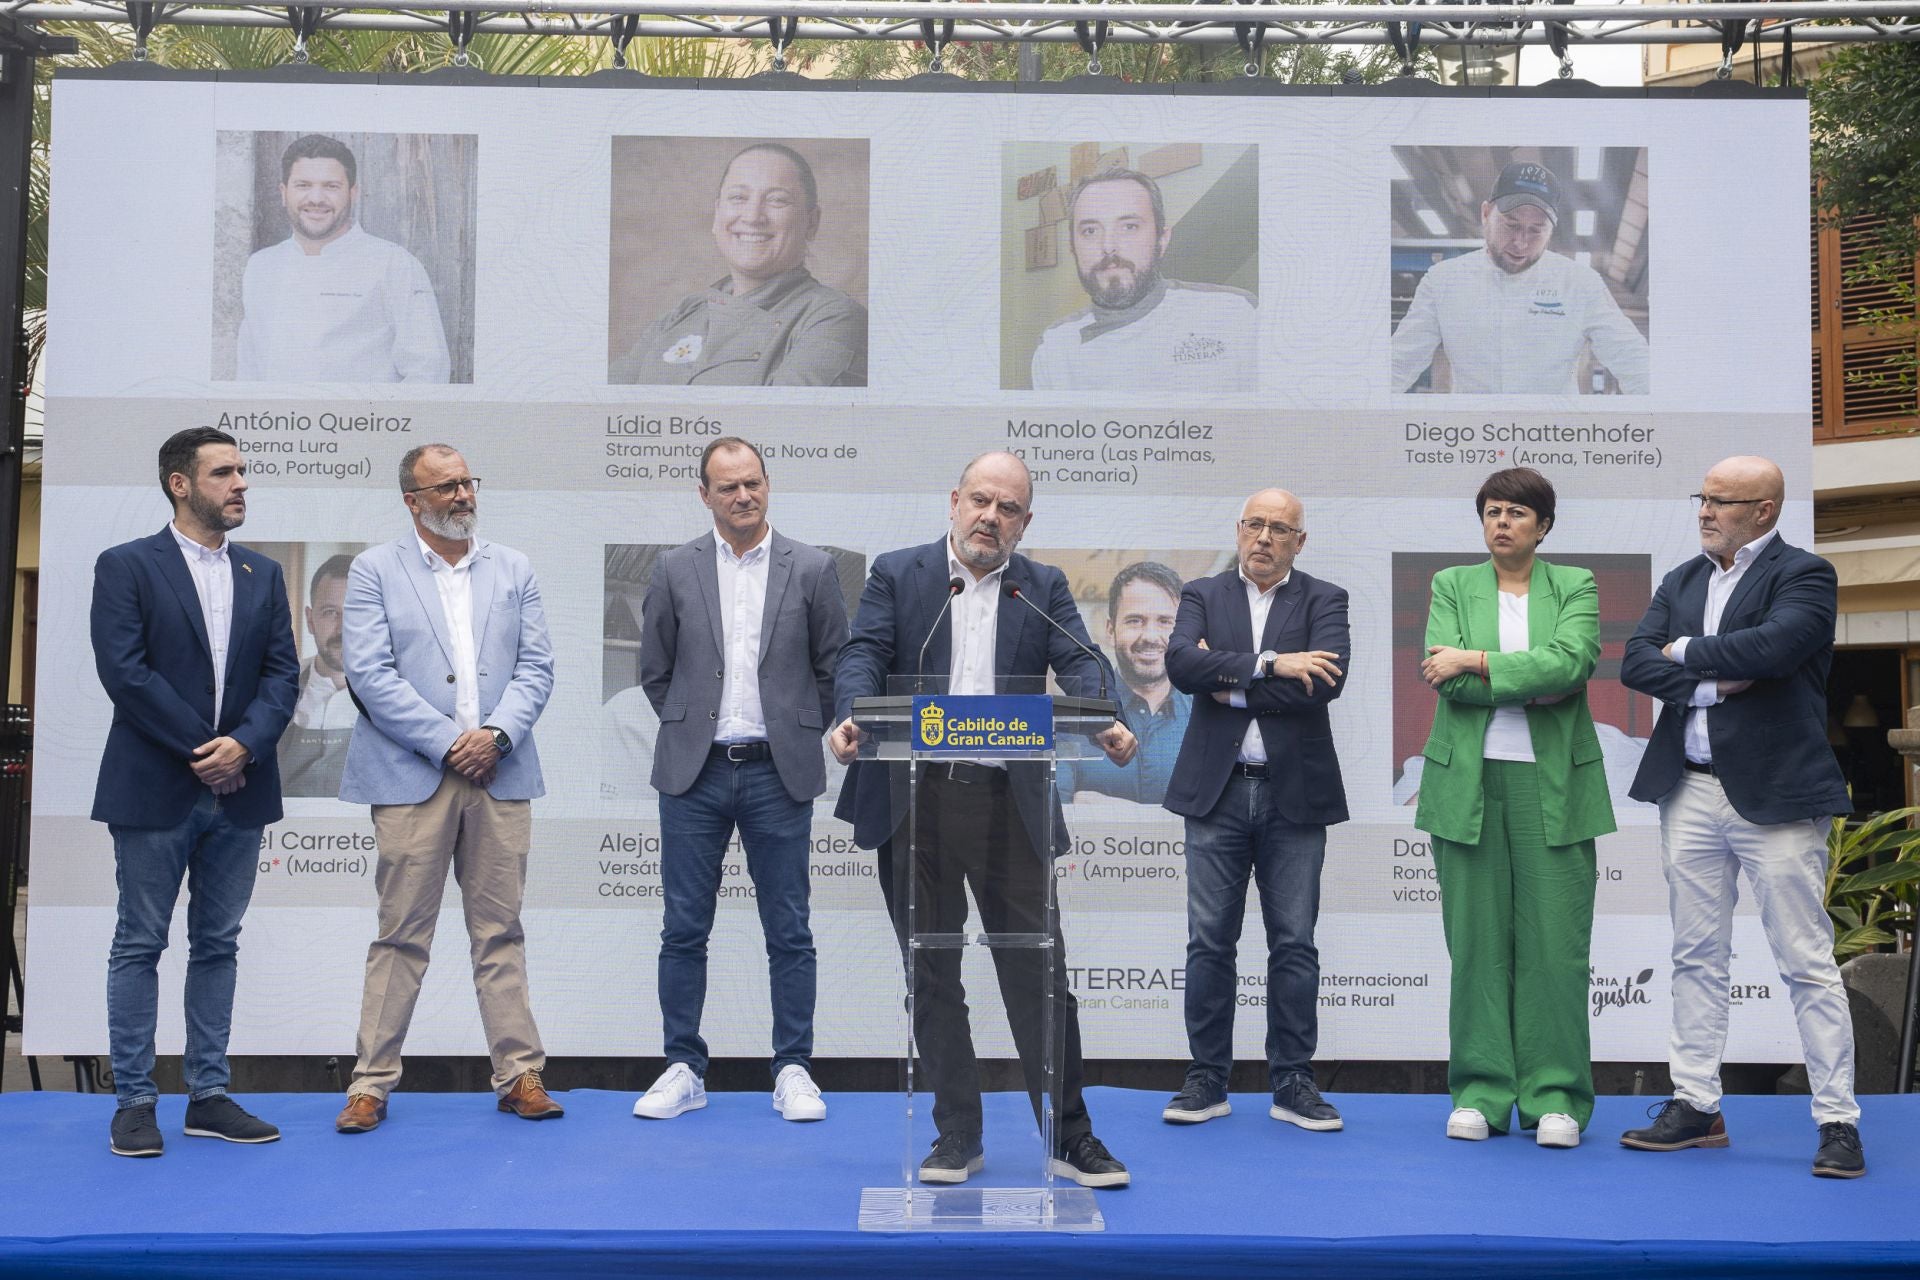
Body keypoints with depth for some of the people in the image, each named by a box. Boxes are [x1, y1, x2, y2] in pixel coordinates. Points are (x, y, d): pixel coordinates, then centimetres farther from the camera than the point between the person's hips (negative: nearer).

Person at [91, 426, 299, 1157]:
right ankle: (134, 1102, 9)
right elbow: (124, 671, -11)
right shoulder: (126, 567, -2)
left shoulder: (263, 575, 13)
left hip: (239, 790, 5)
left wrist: (244, 744, -12)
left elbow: (281, 672, 5)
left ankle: (208, 1096, 15)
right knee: (140, 946, 3)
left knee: (218, 945, 9)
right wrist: (200, 750, -14)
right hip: (155, 790, -4)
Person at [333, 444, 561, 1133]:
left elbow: (536, 667, 7)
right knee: (401, 937, 1)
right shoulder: (374, 570, 4)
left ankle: (520, 1075, 12)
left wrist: (496, 734, -9)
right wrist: (448, 743, -11)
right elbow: (370, 673, -5)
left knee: (501, 933, 7)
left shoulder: (514, 570, 14)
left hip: (500, 776, 3)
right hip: (412, 778, -3)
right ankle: (372, 1083, 9)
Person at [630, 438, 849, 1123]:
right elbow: (654, 670, 12)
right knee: (684, 930, 5)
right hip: (694, 775, 1)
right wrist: (693, 731, 8)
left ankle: (793, 1070, 14)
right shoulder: (675, 570, 4)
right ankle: (684, 1069, 16)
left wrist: (799, 736, 6)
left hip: (778, 774, -1)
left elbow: (833, 668, 8)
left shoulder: (812, 569, 2)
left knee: (789, 932, 4)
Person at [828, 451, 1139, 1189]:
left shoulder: (1043, 588, 11)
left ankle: (1069, 1136, 11)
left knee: (1038, 971, 1)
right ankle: (957, 1136, 19)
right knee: (932, 973, 7)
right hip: (914, 798, 0)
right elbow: (863, 654, -4)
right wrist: (852, 716, -25)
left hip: (1010, 803, 0)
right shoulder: (897, 575, 9)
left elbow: (1080, 663, -3)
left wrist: (1108, 727, -24)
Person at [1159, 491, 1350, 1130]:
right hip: (1216, 790, 1)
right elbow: (1181, 662, -12)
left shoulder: (1324, 600, 5)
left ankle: (1292, 1084, 12)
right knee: (1209, 941, 4)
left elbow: (1326, 680, -13)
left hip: (1295, 794, -1)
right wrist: (1268, 664, -19)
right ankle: (1207, 1080, 13)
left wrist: (1230, 687, -11)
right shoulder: (1203, 595, 8)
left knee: (1294, 944, 3)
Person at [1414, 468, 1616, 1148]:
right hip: (1468, 783, 1)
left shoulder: (1576, 586, 8)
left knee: (1555, 940, -1)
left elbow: (1571, 662, -12)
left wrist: (1474, 663, -12)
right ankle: (1480, 1093, 11)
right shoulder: (1452, 585, 10)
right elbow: (1445, 676, -6)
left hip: (1551, 784, -1)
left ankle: (1555, 1097, 8)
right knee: (1476, 940, 2)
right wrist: (1536, 685, -12)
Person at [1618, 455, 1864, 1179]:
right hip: (1690, 793, 6)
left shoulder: (1804, 575, -4)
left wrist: (1687, 651, -7)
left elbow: (1774, 646, -23)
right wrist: (1712, 683, -13)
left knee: (1807, 963, -2)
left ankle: (1838, 1121, 5)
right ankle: (1697, 1106, 20)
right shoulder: (1682, 581, 14)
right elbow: (1636, 663, 3)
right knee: (1697, 957, 11)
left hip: (1774, 794, -6)